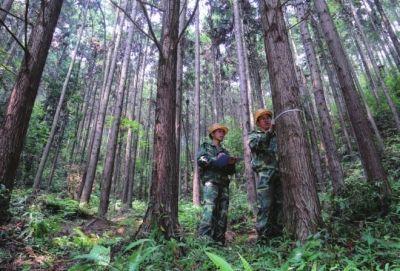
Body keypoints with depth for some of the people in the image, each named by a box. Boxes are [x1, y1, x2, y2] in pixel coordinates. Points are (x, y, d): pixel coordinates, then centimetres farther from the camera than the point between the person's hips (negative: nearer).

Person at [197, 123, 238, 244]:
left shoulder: (225, 152, 28)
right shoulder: (205, 146, 14)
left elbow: (230, 171, 25)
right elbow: (200, 160, -5)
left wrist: (231, 163, 4)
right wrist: (216, 160, -8)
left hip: (224, 184, 5)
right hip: (211, 182, -5)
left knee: (223, 212, 0)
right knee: (210, 208, -19)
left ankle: (219, 241, 4)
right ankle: (204, 237, -20)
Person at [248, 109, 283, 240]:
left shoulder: (276, 134, 22)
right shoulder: (253, 134, 7)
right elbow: (255, 144, -15)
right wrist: (268, 133, -26)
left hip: (278, 171, 5)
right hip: (264, 172, -5)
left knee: (278, 203, 8)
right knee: (264, 204, -7)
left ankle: (275, 229, 20)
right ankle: (262, 232, 0)